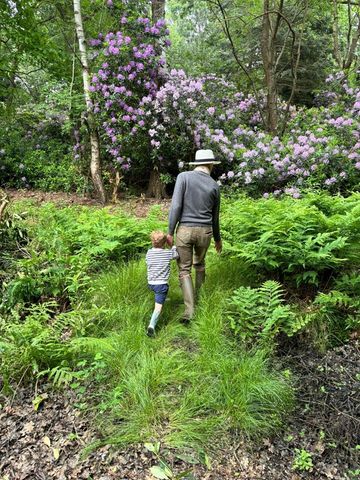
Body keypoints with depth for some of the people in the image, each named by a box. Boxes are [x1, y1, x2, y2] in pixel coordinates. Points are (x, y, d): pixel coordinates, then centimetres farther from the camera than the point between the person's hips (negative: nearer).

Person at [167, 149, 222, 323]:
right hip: (204, 231, 3)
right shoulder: (215, 186, 3)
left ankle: (190, 309, -3)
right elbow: (215, 216, 11)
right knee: (199, 264, 26)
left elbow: (176, 205, -15)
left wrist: (170, 231, -8)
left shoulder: (183, 176, -6)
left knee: (184, 270, 6)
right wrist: (217, 238, 25)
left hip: (185, 230, -3)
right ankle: (199, 297, 40)